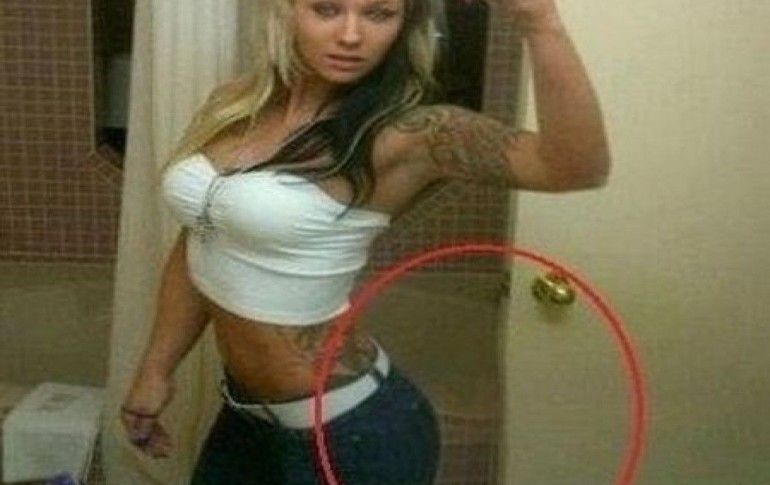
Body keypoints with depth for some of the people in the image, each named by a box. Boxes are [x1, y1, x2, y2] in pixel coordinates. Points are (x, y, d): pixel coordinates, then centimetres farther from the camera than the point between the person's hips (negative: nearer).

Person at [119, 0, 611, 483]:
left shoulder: (401, 136, -21)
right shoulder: (234, 104, -2)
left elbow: (577, 167, -35)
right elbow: (200, 250, 9)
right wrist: (157, 369, 14)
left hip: (352, 429, -6)